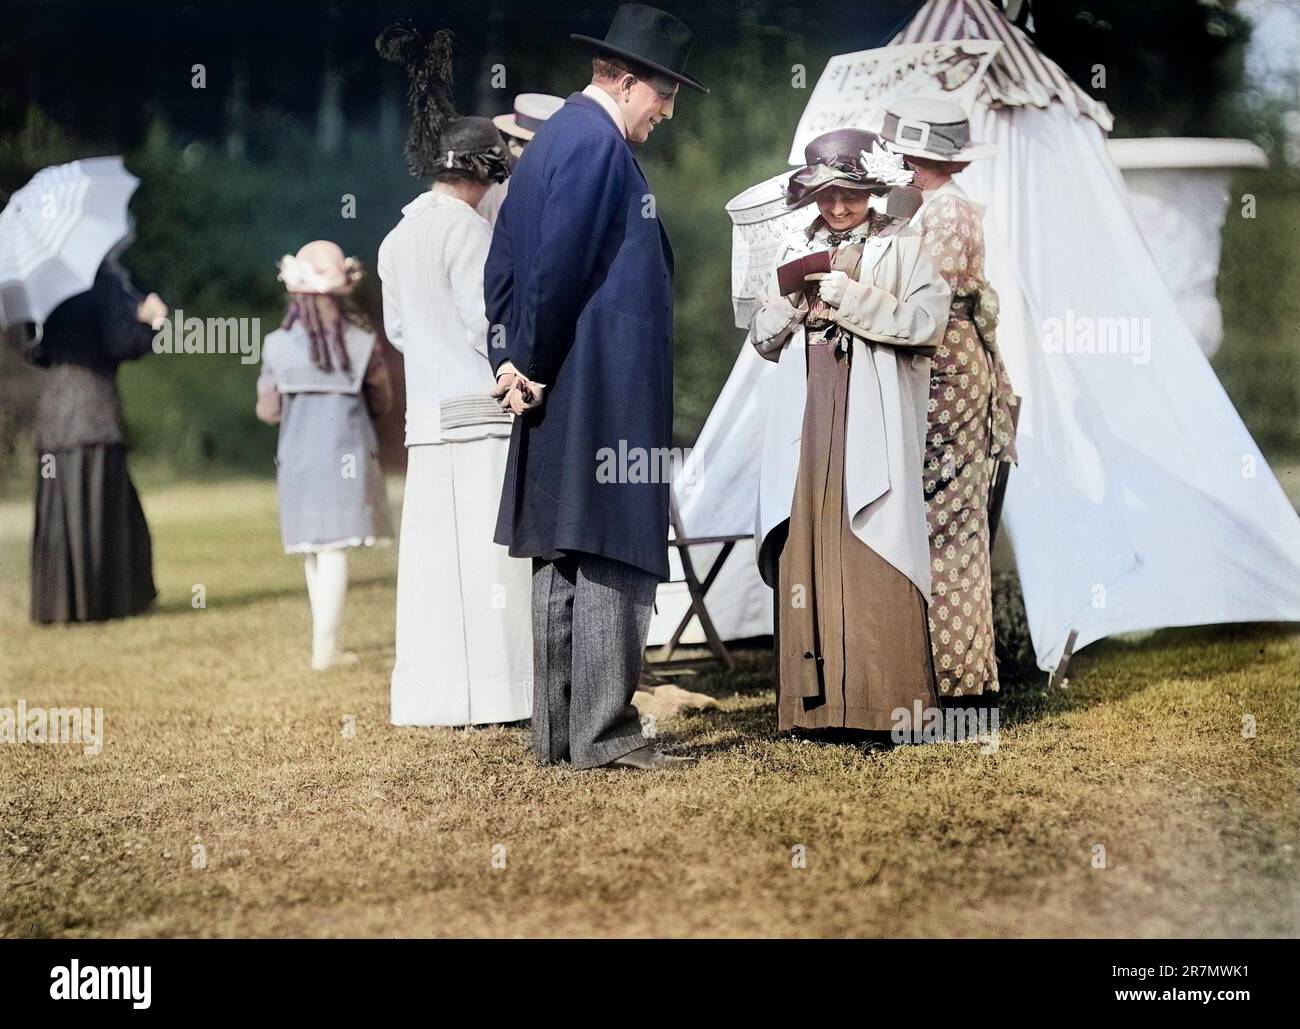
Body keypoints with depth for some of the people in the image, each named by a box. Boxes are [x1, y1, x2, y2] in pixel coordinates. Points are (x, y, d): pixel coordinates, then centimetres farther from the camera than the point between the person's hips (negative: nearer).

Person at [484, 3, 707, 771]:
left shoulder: (555, 137, 17)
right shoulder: (597, 143, -13)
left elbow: (504, 262, 17)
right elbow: (556, 266, -20)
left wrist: (517, 361, 10)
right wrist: (531, 365, -10)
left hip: (561, 393, 10)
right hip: (605, 395, -10)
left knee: (563, 558, 11)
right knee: (613, 560, -7)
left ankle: (558, 731, 16)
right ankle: (603, 735, -4)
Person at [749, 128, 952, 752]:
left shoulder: (903, 247, 6)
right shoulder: (797, 251, 19)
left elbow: (928, 321, -7)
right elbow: (763, 339, 18)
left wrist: (853, 298, -12)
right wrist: (793, 303, -1)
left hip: (871, 419, -4)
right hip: (806, 417, 4)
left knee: (871, 555, -10)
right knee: (806, 554, 0)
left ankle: (877, 707, -9)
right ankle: (813, 702, 4)